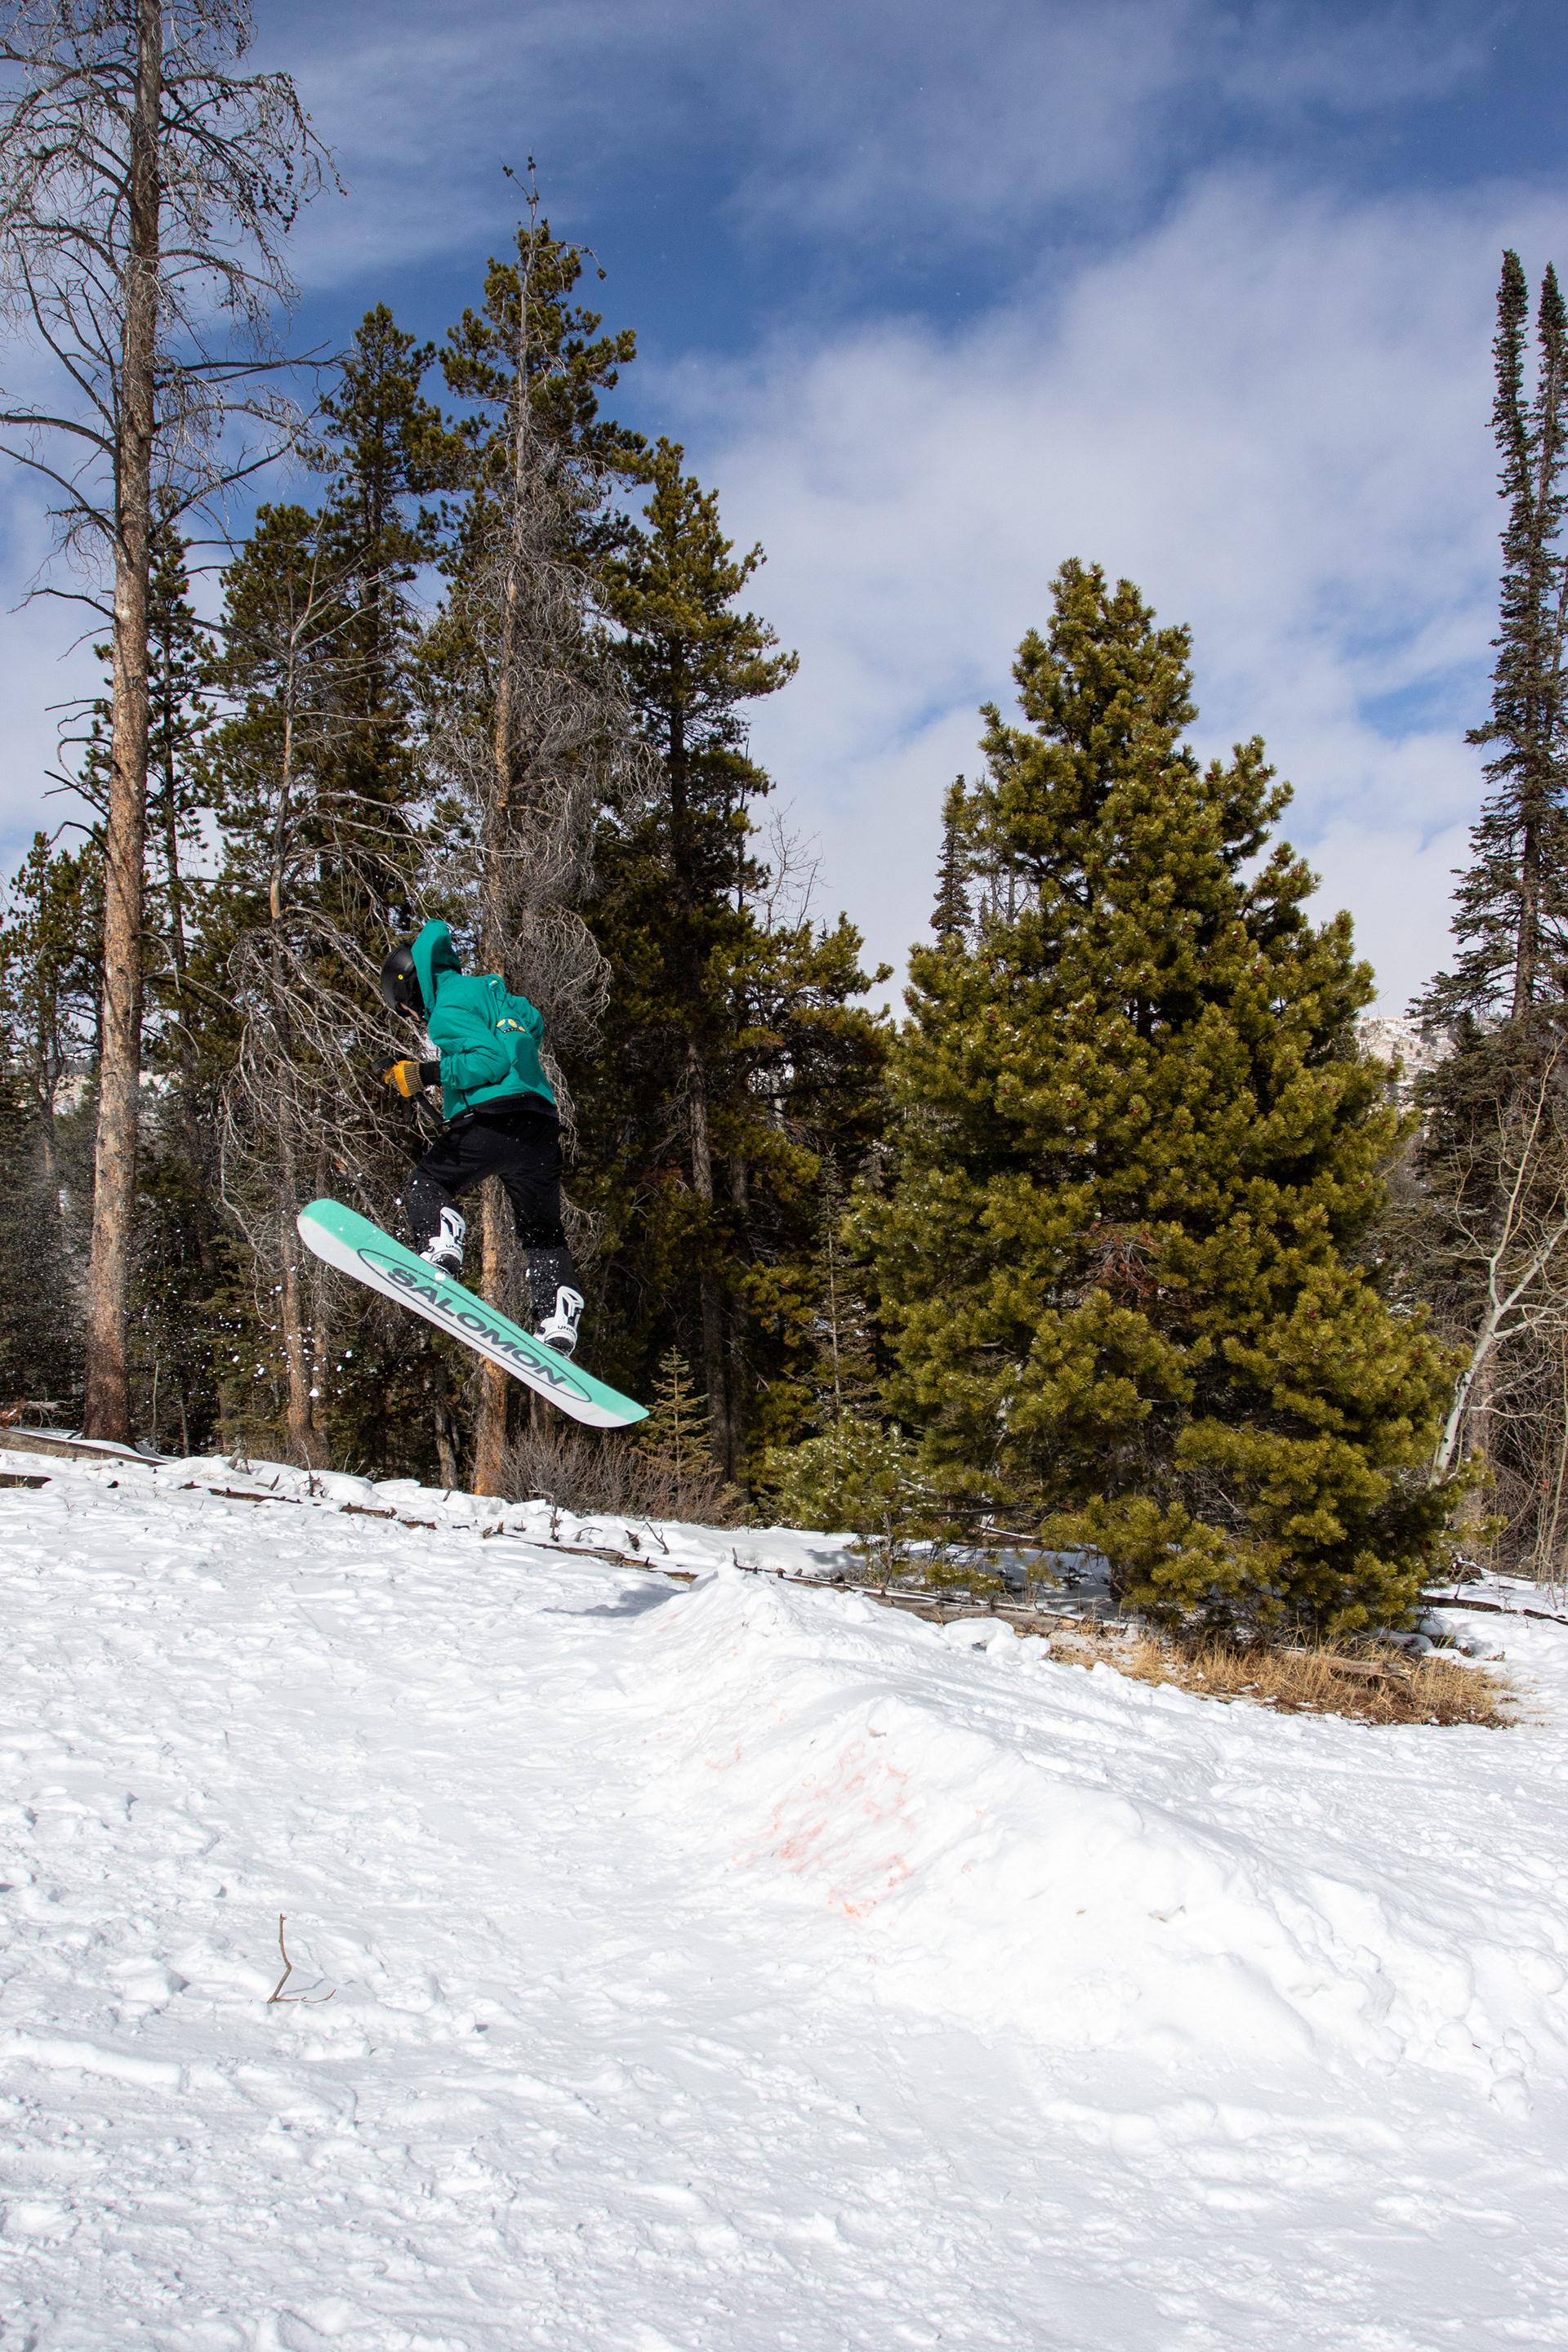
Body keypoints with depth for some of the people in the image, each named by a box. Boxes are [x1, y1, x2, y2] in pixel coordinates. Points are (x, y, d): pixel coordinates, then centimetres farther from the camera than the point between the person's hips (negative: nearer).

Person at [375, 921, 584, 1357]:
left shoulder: (448, 1010, -2)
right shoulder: (492, 992, 25)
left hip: (492, 1119, -8)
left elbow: (492, 1059, -14)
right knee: (543, 1231, 13)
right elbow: (533, 1023, 39)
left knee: (428, 1182, 5)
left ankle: (440, 1248, -22)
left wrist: (427, 1074, -13)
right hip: (541, 1125, 8)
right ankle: (558, 1318, -1)